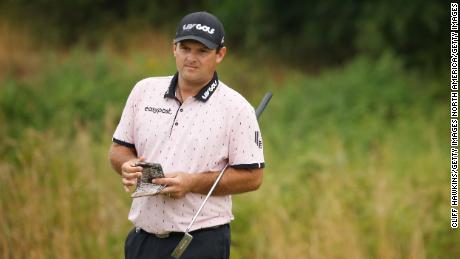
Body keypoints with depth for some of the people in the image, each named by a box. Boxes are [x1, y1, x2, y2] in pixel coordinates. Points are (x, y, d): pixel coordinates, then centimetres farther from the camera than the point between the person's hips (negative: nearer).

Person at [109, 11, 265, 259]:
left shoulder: (235, 107, -4)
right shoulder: (144, 90, 9)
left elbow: (252, 176, -6)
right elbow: (119, 148, 16)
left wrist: (192, 183, -17)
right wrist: (128, 165, -9)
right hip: (142, 239, 5)